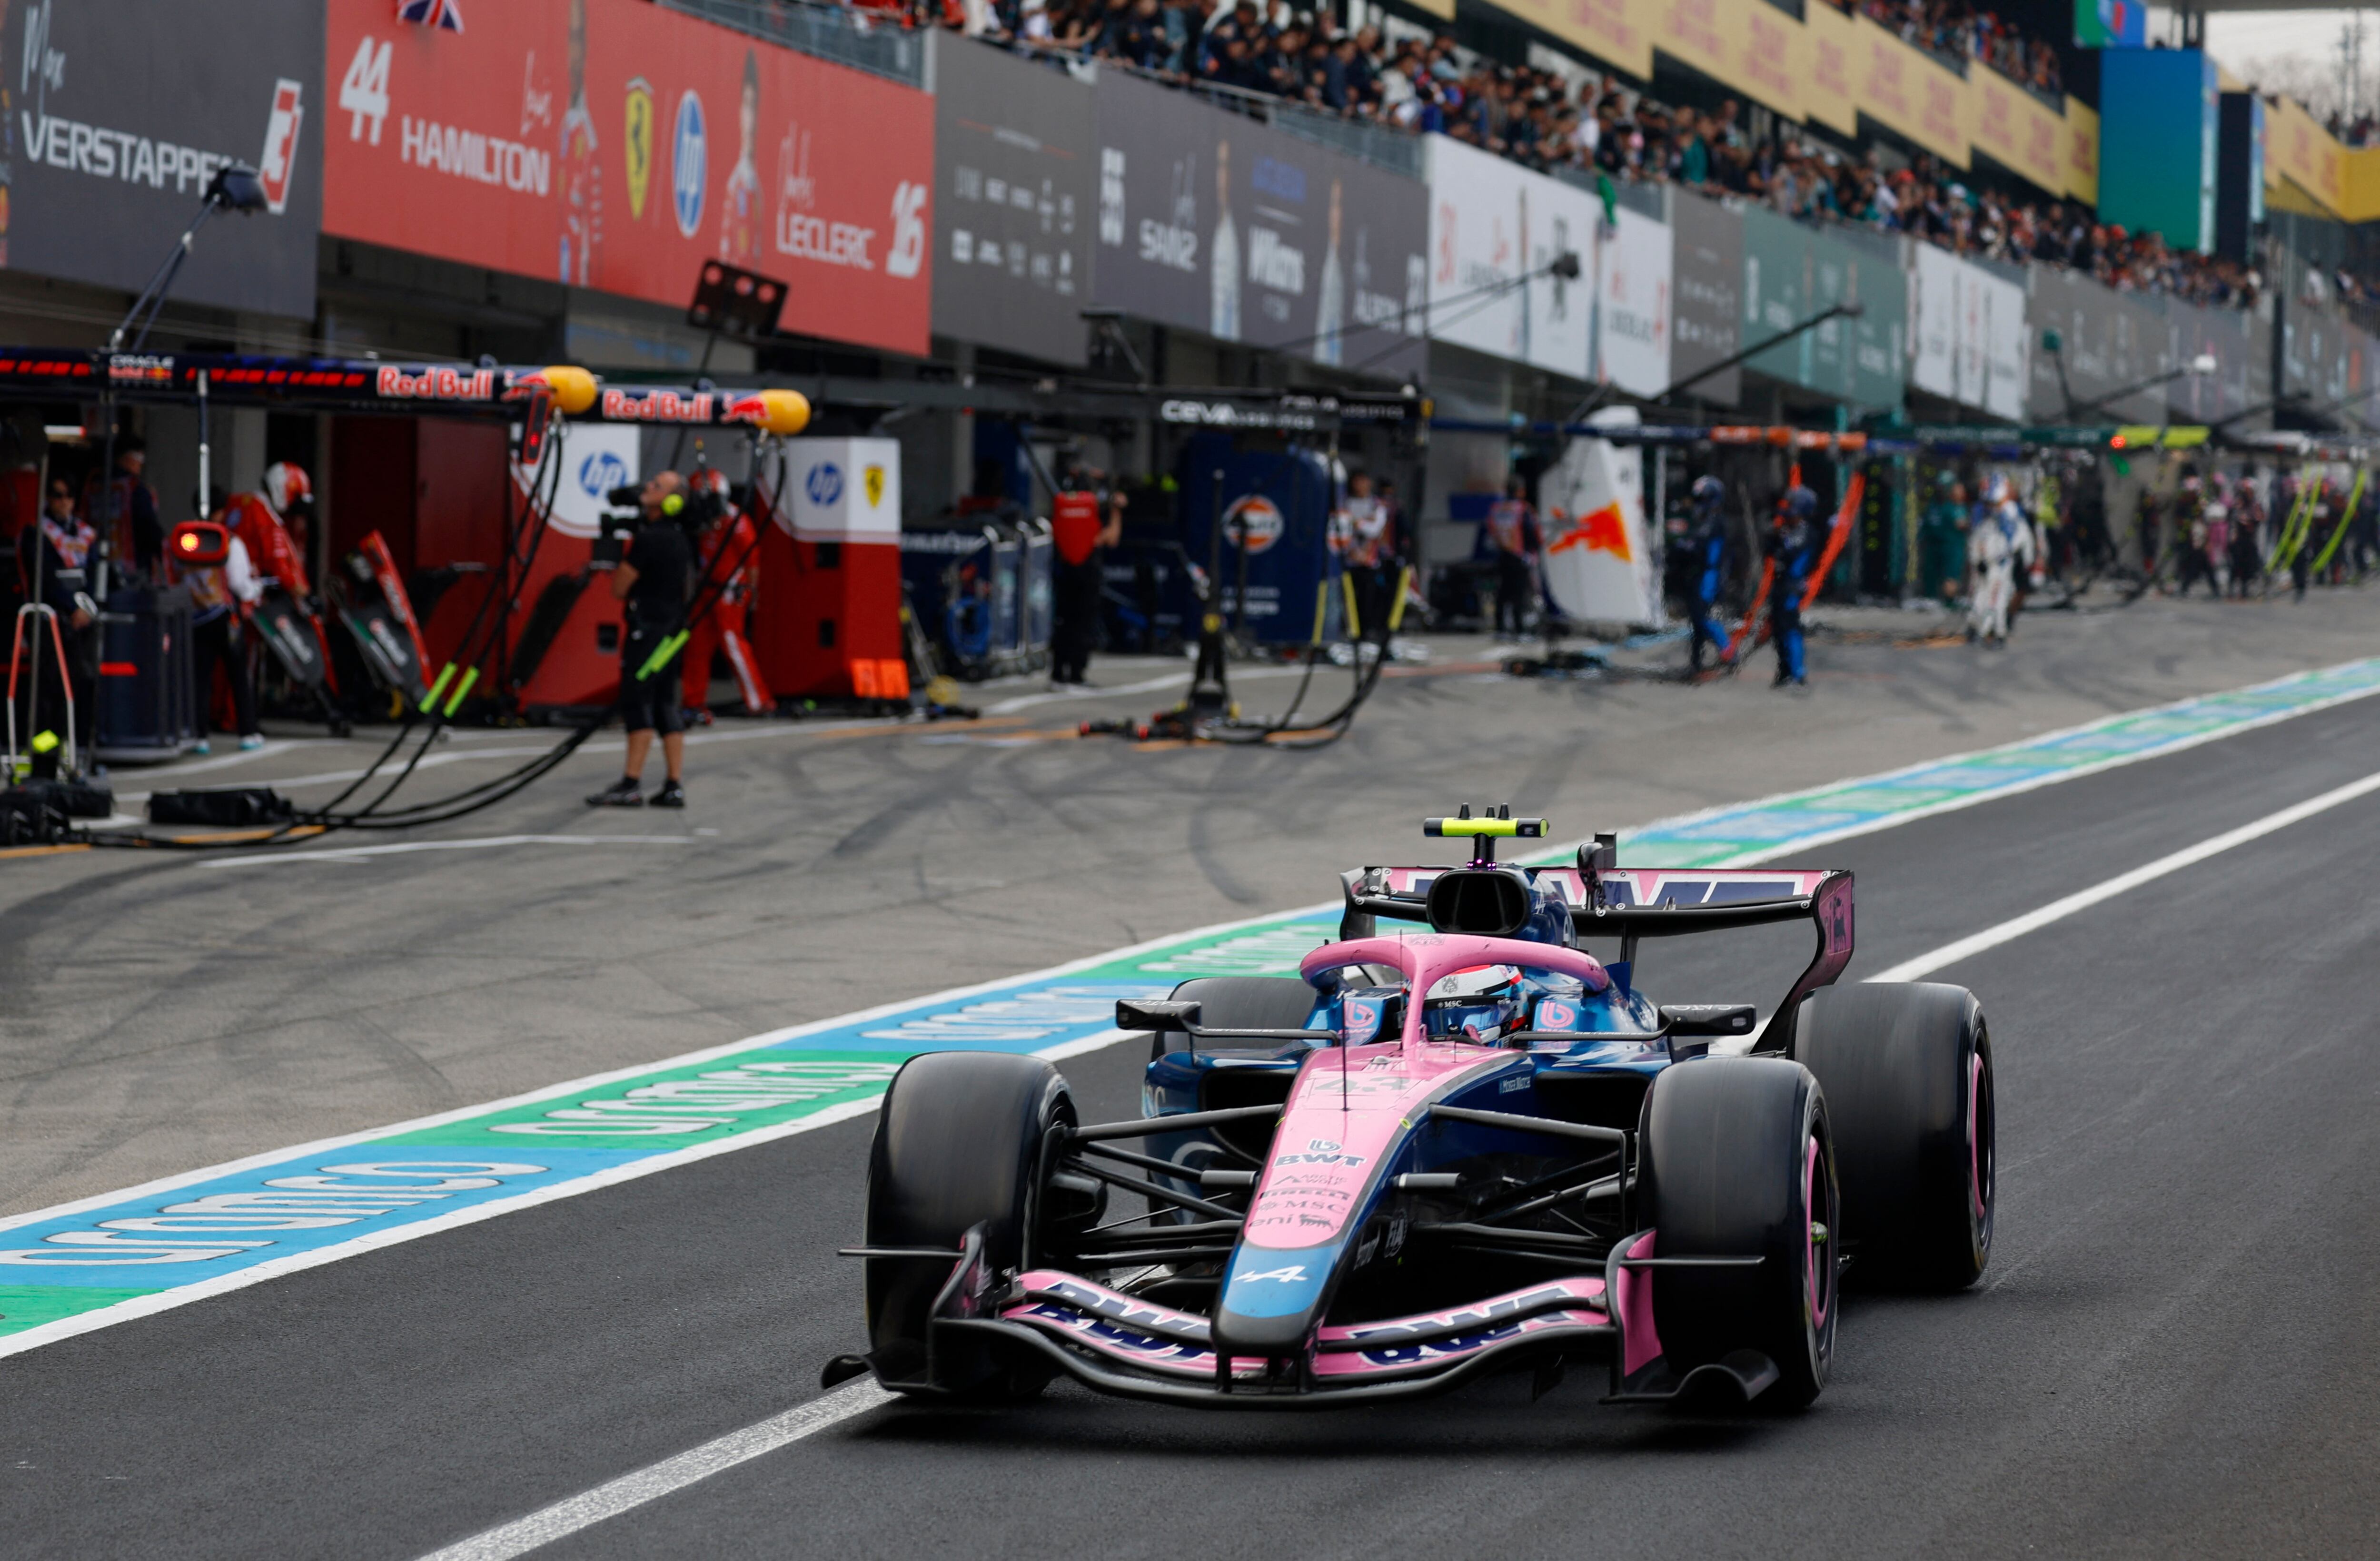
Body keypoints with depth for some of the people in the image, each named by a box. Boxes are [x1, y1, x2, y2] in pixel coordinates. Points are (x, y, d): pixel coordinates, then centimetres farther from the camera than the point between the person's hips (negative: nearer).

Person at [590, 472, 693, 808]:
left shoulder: (649, 538, -15)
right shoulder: (680, 537, 13)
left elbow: (620, 588, -9)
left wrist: (618, 562, 10)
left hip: (647, 629, -9)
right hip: (672, 628, 9)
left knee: (637, 702, -9)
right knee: (666, 706, 9)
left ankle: (631, 785, -12)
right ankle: (675, 786, 7)